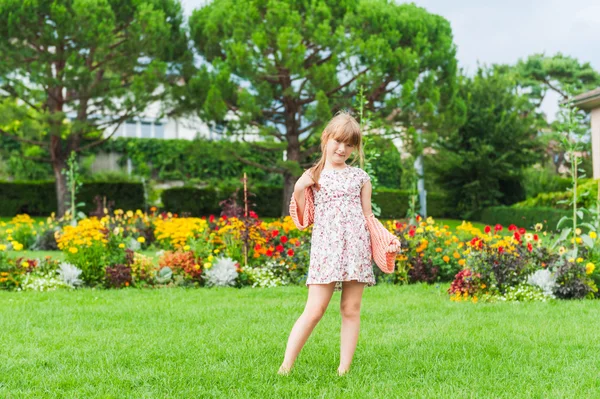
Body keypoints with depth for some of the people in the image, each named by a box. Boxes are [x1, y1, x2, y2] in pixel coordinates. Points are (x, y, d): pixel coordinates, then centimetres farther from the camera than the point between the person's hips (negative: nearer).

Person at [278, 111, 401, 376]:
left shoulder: (360, 177, 11)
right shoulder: (312, 176, 7)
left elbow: (368, 216, 14)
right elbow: (304, 219, 5)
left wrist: (388, 237, 1)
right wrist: (299, 191, -9)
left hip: (357, 248, 2)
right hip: (326, 248, -2)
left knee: (351, 309, 2)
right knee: (314, 310, -8)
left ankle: (344, 370, 8)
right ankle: (286, 366, -3)